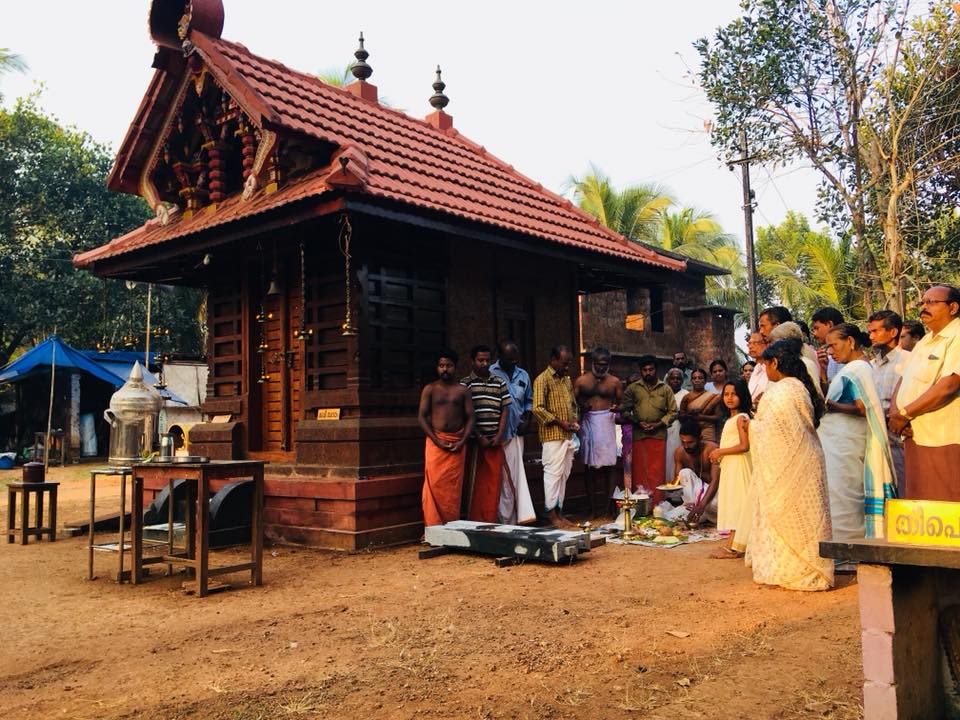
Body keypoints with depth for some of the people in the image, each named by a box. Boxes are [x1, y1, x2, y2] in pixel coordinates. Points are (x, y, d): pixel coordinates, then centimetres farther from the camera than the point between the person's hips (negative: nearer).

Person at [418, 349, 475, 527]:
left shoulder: (463, 391, 8)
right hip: (435, 442, -1)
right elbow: (422, 417, 0)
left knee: (454, 487, 1)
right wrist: (437, 440, -10)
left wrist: (462, 441, -8)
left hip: (457, 444, 1)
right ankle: (433, 527, -2)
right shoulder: (430, 389, 5)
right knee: (434, 485, -7)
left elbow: (470, 418, 6)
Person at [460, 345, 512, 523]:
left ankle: (491, 520, 11)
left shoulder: (499, 382, 11)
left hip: (495, 441, 3)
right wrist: (480, 437, -10)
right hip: (475, 440, -3)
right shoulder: (465, 384, 1)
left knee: (494, 480, 3)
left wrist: (499, 436, -2)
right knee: (475, 482, 0)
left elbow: (505, 410, 9)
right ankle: (474, 521, 7)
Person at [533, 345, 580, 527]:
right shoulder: (543, 379, -8)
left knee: (564, 474, 10)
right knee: (553, 473, -5)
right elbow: (538, 409, -16)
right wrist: (561, 423, -14)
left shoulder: (566, 379, 16)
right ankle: (551, 514, 2)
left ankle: (559, 512, 16)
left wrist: (574, 421, 6)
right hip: (553, 436, -8)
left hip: (568, 436, 8)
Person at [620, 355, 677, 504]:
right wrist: (638, 422, -7)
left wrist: (658, 424, -5)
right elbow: (624, 410, 7)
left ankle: (656, 505, 2)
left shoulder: (665, 389, 9)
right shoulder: (632, 388, 9)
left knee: (657, 472, -2)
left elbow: (673, 411, 8)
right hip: (639, 436, 0)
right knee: (640, 471, 0)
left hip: (659, 435, 0)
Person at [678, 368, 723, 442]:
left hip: (707, 434, -2)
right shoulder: (687, 397, 13)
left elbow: (719, 417, 0)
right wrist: (689, 415, -11)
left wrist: (701, 416, -10)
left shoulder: (713, 397, 6)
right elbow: (680, 417, 10)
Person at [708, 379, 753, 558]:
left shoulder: (741, 418, -12)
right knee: (732, 503, 11)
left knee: (737, 503, -8)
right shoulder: (731, 419, 16)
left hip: (738, 465, -10)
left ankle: (733, 548, -7)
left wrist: (720, 452, -15)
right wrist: (719, 456, 10)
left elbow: (744, 446, -20)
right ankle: (733, 545, 15)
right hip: (729, 466, 10)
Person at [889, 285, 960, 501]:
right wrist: (894, 413, -4)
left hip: (942, 441, -8)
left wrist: (904, 414, -12)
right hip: (914, 436, 9)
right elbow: (903, 381, 16)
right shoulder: (925, 341, 19)